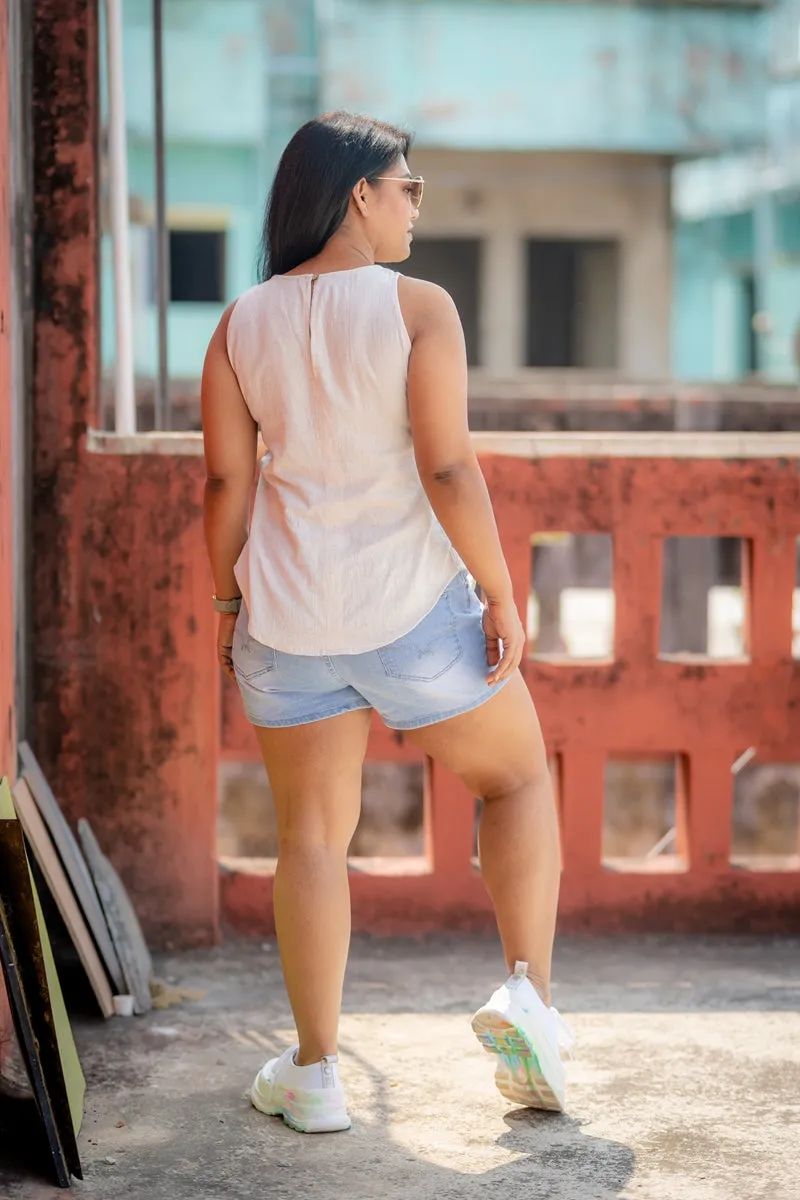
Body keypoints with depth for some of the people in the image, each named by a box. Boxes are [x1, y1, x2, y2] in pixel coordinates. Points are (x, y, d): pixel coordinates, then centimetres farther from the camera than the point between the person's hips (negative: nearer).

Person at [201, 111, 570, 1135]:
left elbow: (225, 483, 2)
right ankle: (528, 994, 2)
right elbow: (448, 471, -16)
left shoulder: (241, 327, 2)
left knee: (312, 832, 11)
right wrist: (502, 597, -8)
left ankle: (315, 1074, 12)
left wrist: (228, 602, 13)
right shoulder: (418, 308, -10)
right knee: (516, 779, 17)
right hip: (411, 607, -3)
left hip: (287, 617, 3)